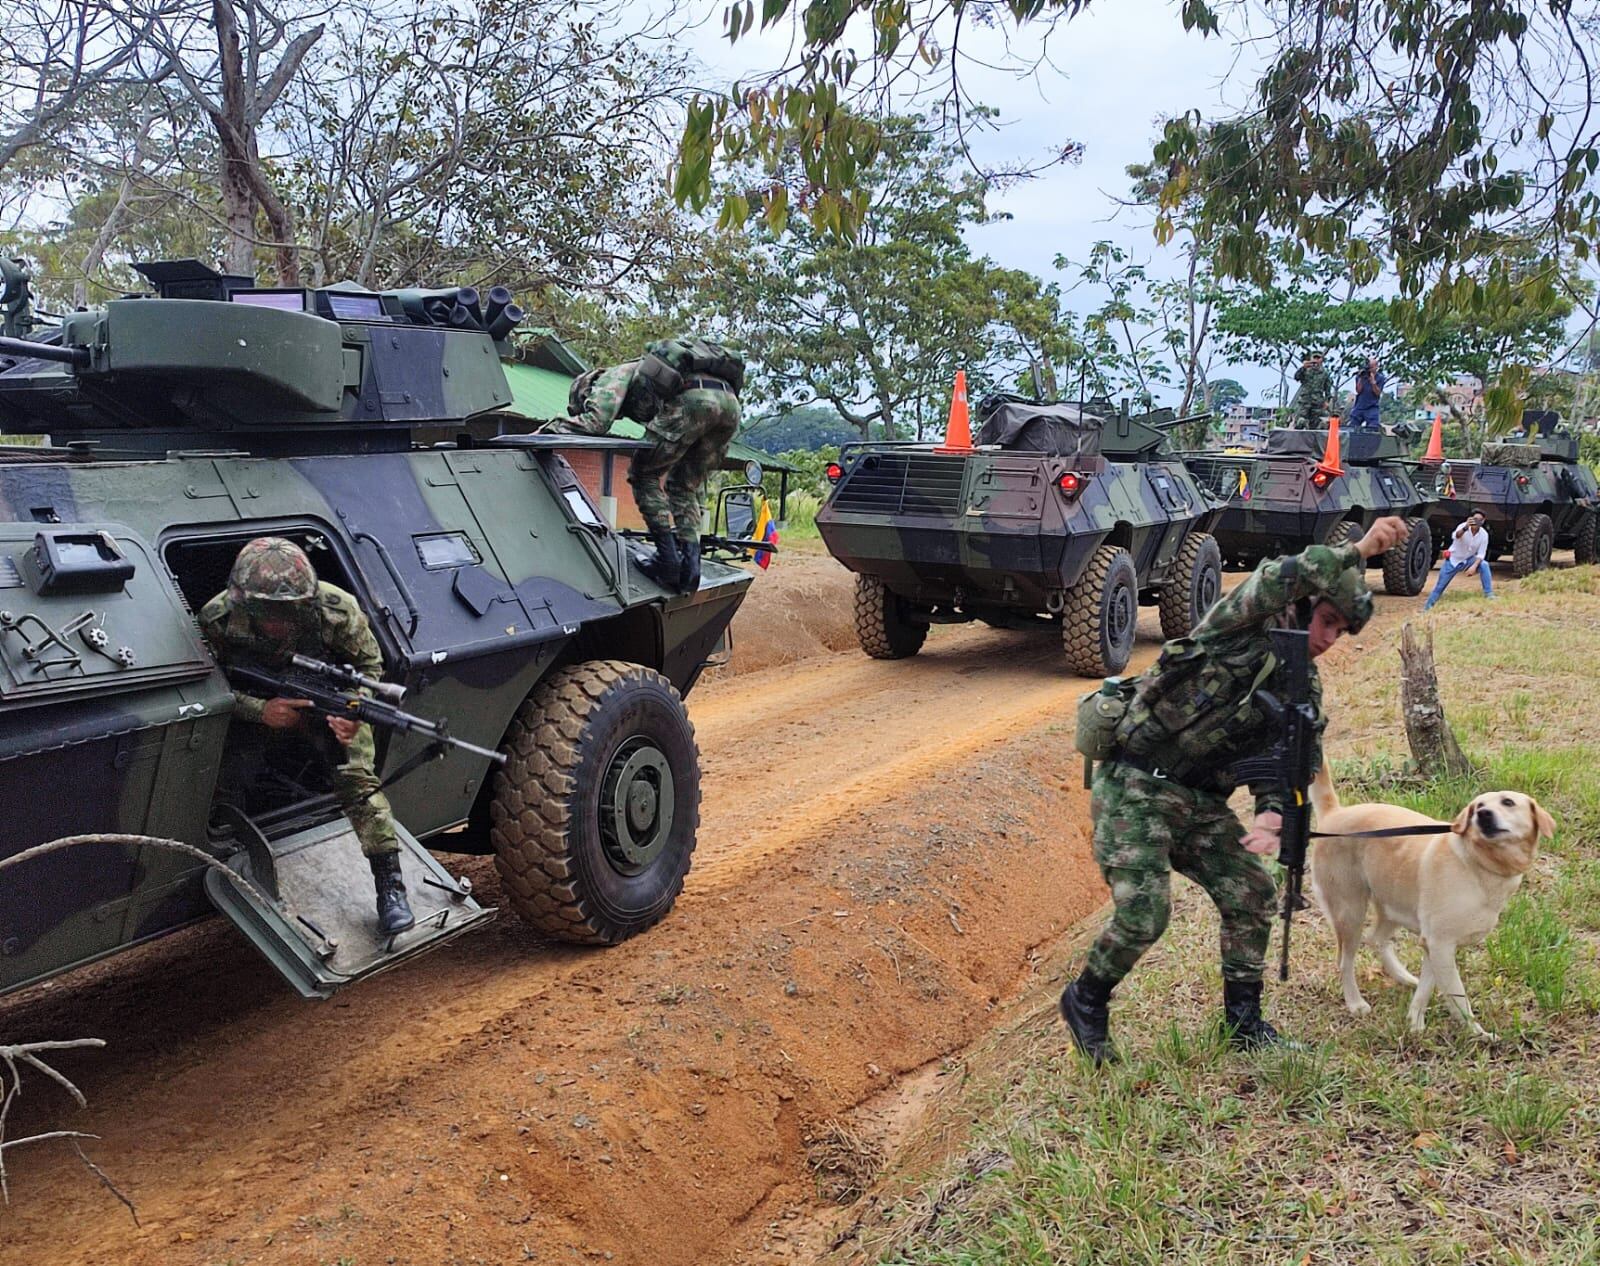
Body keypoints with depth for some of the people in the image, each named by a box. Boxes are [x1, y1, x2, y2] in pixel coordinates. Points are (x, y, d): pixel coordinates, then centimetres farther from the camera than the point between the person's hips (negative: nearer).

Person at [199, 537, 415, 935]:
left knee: (356, 778, -21)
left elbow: (369, 665, -12)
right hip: (260, 710, 3)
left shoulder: (337, 610, -29)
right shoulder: (217, 621, -27)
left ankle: (390, 885, -20)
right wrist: (261, 710, -34)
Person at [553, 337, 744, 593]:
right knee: (684, 488, 23)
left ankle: (668, 557, 4)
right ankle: (689, 565, 9)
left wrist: (552, 427, 12)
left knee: (643, 475, 11)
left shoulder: (613, 376, 17)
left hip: (692, 399, -8)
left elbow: (596, 422, 0)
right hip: (730, 401, 8)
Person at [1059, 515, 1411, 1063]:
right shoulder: (1241, 628, -9)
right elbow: (1281, 578, -29)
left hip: (1201, 801, 8)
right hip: (1134, 790, -7)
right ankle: (1085, 1001, 14)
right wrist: (1359, 551, -27)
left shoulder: (1304, 689, 11)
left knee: (1252, 895, 2)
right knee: (1143, 915, -12)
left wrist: (1274, 813, -14)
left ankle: (1243, 1019, 20)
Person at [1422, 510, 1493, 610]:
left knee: (1484, 565, -26)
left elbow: (1481, 554, -11)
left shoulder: (1484, 535, -14)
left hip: (1468, 560, 2)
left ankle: (1489, 594, -16)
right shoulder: (1463, 526, -23)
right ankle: (1427, 607, 12)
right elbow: (1456, 536, -47)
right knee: (1440, 586, -2)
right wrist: (1465, 528, -68)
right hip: (1453, 560, -2)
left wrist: (1474, 566, -29)